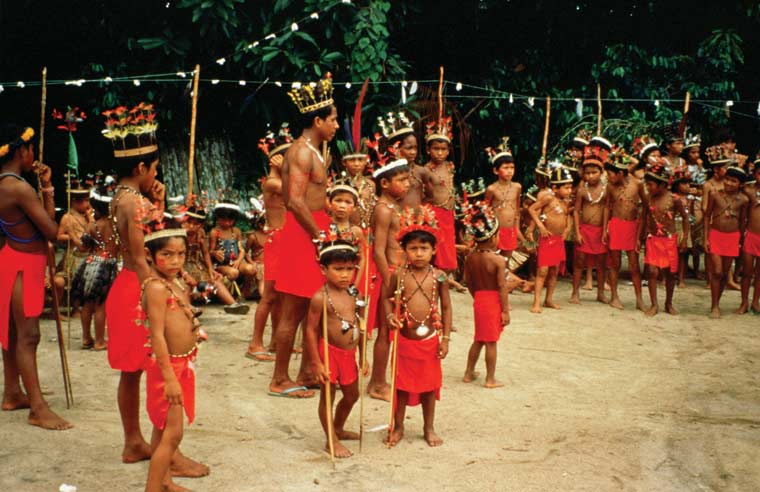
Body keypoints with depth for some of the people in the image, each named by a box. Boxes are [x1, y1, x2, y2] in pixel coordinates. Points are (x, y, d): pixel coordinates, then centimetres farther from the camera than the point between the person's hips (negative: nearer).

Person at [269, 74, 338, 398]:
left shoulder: (315, 151, 17)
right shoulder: (302, 152, -15)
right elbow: (295, 201, -23)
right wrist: (319, 235, -19)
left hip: (313, 231, 10)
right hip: (302, 234, -10)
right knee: (293, 311, -3)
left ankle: (306, 373, 24)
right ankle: (280, 380, 5)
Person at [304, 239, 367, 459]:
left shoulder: (353, 295, 2)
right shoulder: (320, 298, -17)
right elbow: (311, 330, -14)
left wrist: (363, 357, 14)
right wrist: (316, 362, -15)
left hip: (349, 354, 7)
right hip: (329, 352, -7)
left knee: (351, 395, 21)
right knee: (327, 397, 7)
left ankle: (339, 429, 44)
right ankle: (331, 441, 21)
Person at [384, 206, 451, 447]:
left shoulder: (439, 276, -5)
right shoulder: (399, 275, -7)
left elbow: (446, 307, 1)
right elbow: (386, 296, 7)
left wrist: (445, 337, -1)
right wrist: (390, 316, -11)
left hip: (430, 339, 1)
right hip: (404, 339, 0)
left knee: (429, 384, 12)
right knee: (402, 384, 11)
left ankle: (429, 428, 28)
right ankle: (398, 427, 27)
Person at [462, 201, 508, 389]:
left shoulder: (470, 257, -1)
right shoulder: (498, 260, -18)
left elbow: (468, 282, 8)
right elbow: (502, 287, -17)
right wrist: (505, 311, -12)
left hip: (479, 300, 6)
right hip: (494, 302, -6)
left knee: (478, 340, 20)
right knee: (491, 342, 3)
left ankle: (469, 373, 28)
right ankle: (490, 379, 11)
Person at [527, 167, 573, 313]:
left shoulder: (565, 202, 10)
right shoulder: (548, 198, -12)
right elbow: (531, 209, -13)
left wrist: (567, 227, 13)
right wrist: (540, 226, -16)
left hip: (559, 240, 8)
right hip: (548, 239, -8)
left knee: (554, 271, 12)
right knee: (543, 271, -9)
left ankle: (549, 299, 23)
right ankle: (536, 303, -8)